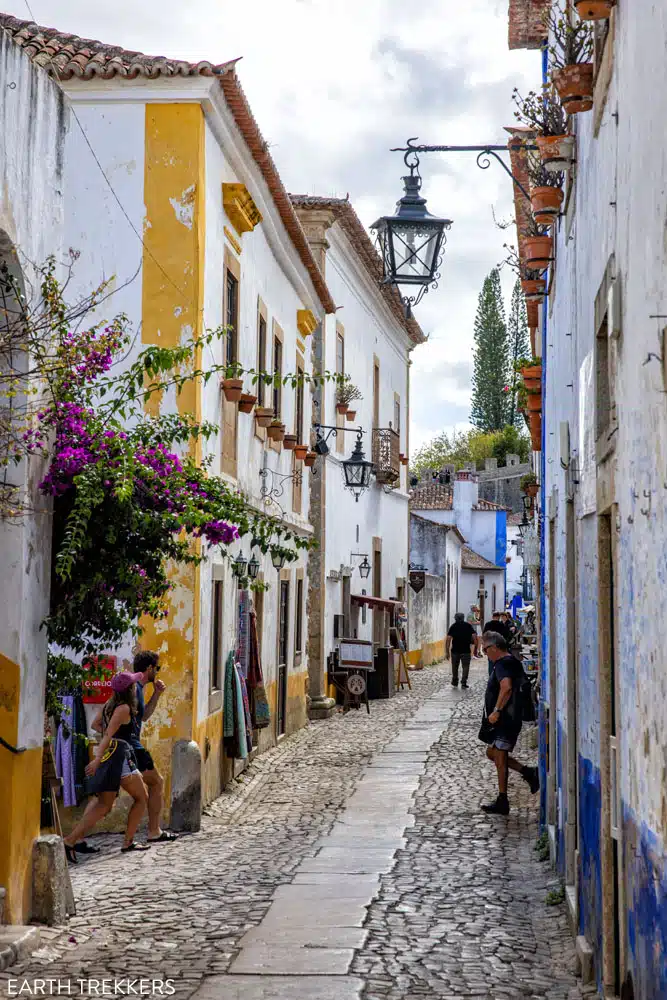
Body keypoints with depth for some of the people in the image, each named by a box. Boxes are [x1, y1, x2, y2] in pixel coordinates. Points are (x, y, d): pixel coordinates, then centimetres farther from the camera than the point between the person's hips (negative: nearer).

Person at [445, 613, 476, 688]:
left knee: (455, 667, 16)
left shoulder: (453, 626, 2)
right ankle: (463, 682, -5)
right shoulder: (468, 625, 4)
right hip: (466, 650, -1)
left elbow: (448, 639, -6)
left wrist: (447, 652, -5)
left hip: (455, 650, 1)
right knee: (465, 666, 6)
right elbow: (473, 636, -4)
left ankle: (454, 682, 23)